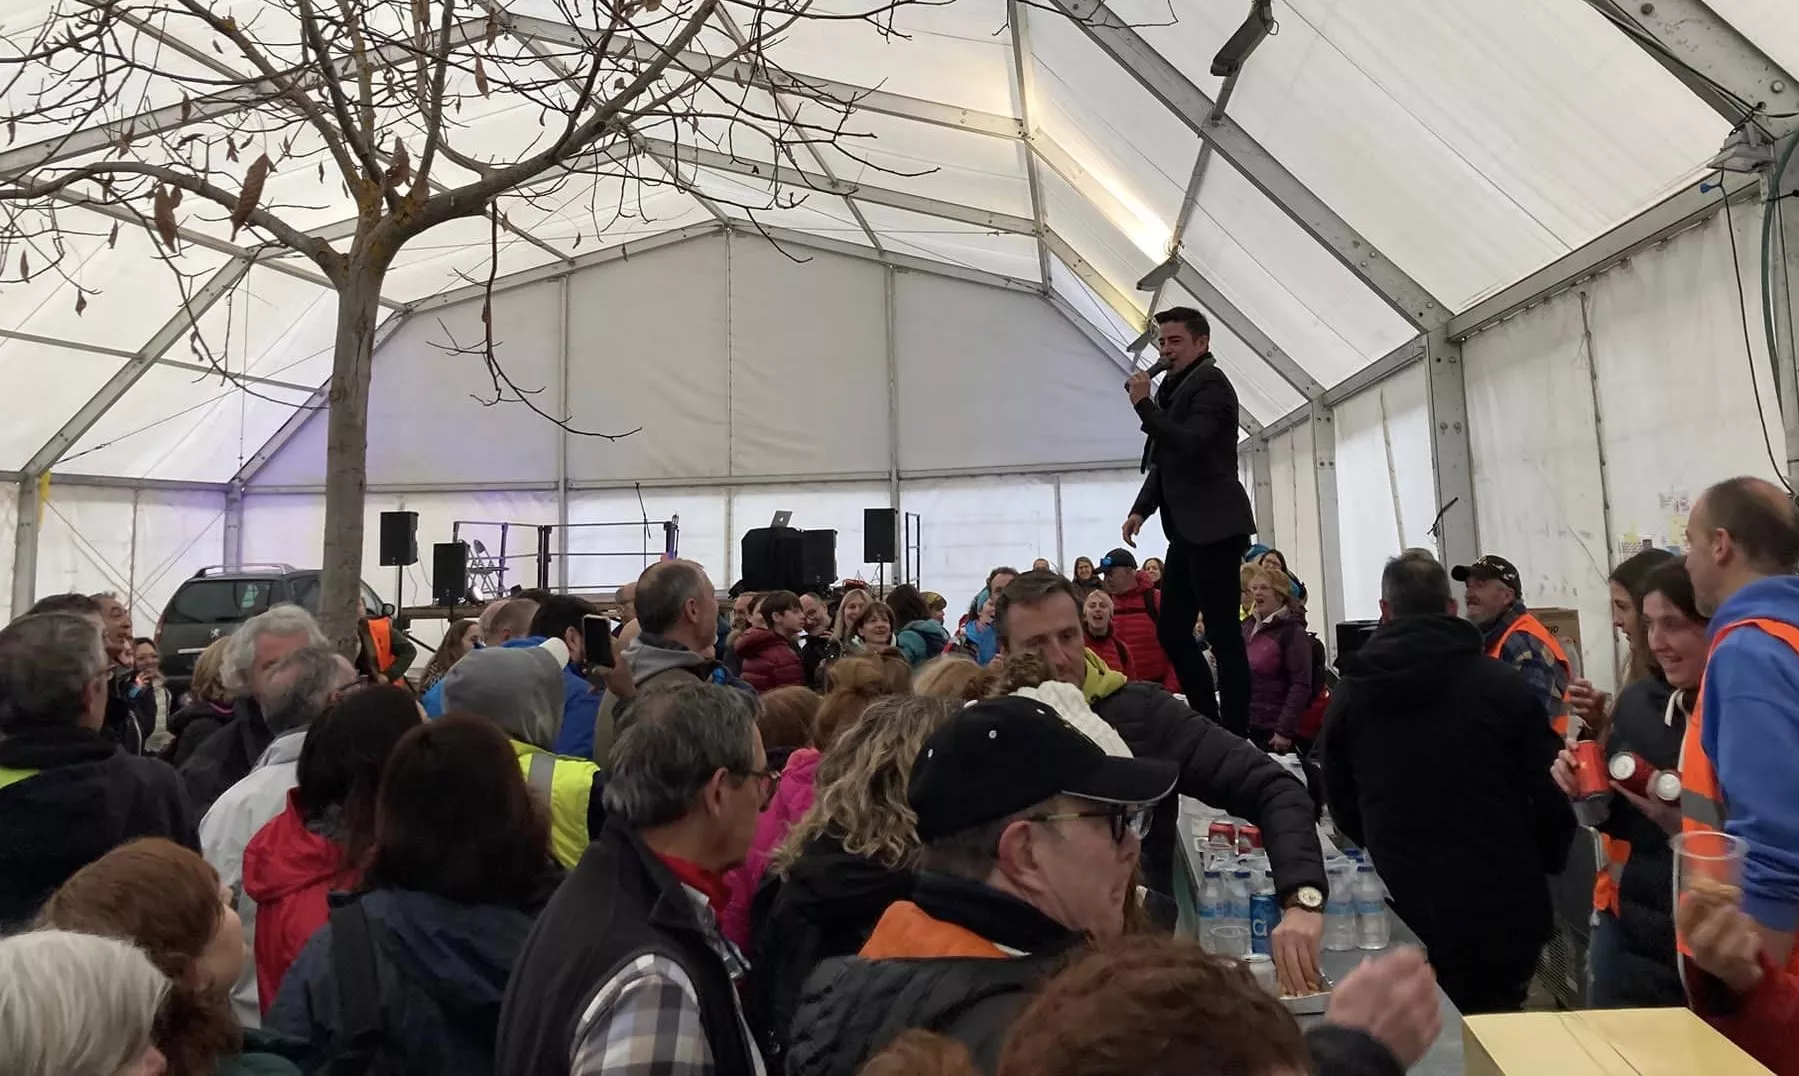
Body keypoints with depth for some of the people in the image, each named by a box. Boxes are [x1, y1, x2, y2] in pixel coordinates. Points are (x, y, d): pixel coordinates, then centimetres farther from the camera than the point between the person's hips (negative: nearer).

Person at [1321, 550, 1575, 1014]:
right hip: (1505, 913, 0)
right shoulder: (1505, 685, -9)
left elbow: (1342, 808, 6)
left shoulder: (1349, 695, -4)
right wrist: (1537, 868, 16)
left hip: (1405, 918, 1)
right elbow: (1551, 797, -4)